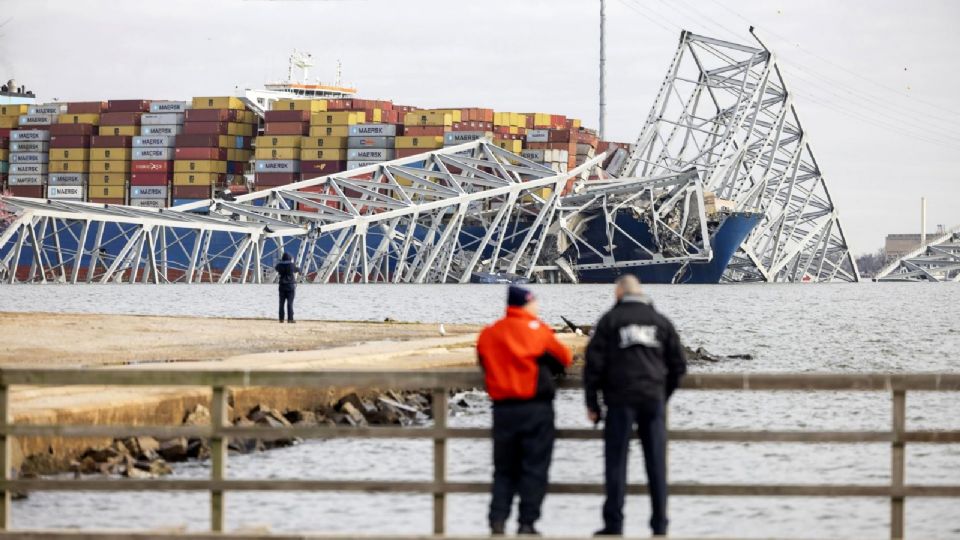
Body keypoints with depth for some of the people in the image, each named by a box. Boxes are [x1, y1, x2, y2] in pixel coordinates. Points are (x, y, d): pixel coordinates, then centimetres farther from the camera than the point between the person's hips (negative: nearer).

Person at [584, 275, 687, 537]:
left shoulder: (610, 320, 2)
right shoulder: (661, 321, 11)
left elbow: (594, 363, -3)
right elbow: (678, 365, 11)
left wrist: (592, 403, 2)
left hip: (620, 400, -3)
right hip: (654, 400, 3)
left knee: (616, 461, 1)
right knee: (656, 463, 6)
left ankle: (614, 524, -2)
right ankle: (659, 524, 5)